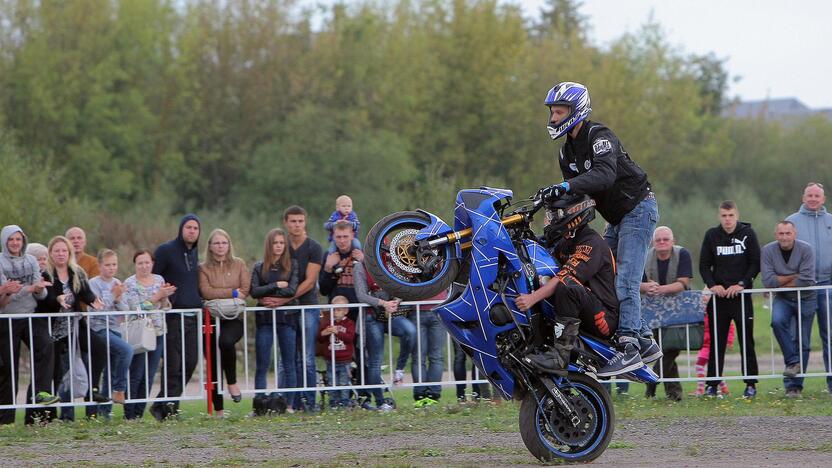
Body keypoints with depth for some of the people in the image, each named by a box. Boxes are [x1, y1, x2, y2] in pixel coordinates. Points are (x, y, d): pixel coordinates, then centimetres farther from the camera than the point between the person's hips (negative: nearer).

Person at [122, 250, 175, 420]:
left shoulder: (159, 280, 11)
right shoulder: (130, 283, -4)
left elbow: (166, 308, 14)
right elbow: (136, 308, -16)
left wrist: (164, 297, -7)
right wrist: (157, 296, -17)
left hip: (158, 333, 5)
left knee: (149, 377, 5)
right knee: (135, 376, -7)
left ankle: (139, 413, 10)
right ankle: (129, 415, -3)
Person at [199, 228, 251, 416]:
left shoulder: (239, 264, 10)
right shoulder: (204, 268, 6)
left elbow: (245, 290, 0)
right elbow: (206, 291, -8)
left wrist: (220, 296, -9)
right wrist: (232, 292, -10)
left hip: (233, 318, -1)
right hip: (212, 318, 1)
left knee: (226, 341, -35)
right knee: (214, 365, 0)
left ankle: (232, 382, -14)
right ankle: (218, 409, 9)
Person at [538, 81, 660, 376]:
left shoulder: (600, 137, -18)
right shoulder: (567, 152, 10)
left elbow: (605, 173, -37)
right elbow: (574, 193, 10)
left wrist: (565, 186, -47)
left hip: (638, 209, -10)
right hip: (616, 219, 10)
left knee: (625, 282, -19)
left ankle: (628, 347, -25)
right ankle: (645, 340, 9)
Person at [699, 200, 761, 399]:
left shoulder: (747, 234, 2)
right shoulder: (711, 235, 6)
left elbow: (756, 263, 0)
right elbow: (704, 265, 8)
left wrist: (742, 284, -11)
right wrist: (712, 285, -8)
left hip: (742, 295, -2)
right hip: (718, 295, 2)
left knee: (746, 342, 0)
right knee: (716, 343, 3)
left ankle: (751, 384, 4)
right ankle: (712, 384, 7)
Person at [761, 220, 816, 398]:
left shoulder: (806, 250, -13)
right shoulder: (768, 250, -9)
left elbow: (807, 280, -19)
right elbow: (768, 280, -16)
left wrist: (781, 283, -13)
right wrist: (794, 277, -15)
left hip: (806, 299, 0)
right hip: (783, 299, 0)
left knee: (802, 342, 1)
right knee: (777, 321, -31)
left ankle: (794, 386, 8)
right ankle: (793, 361, -18)